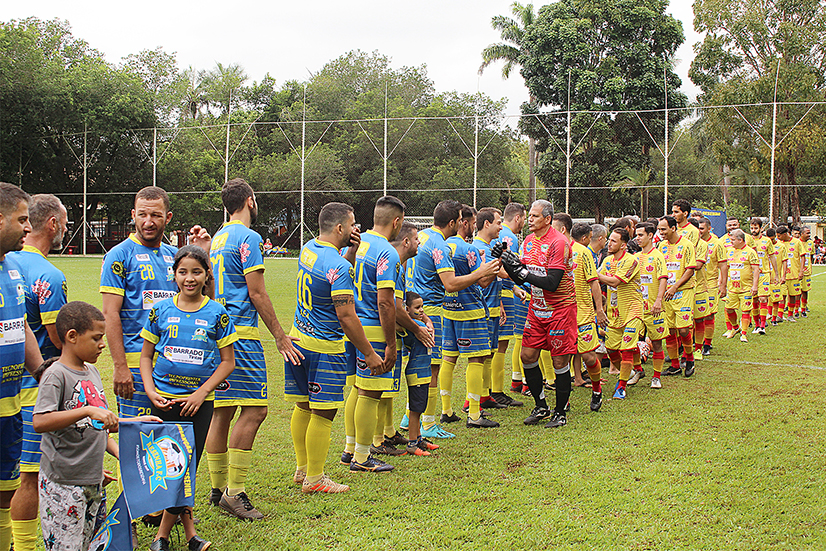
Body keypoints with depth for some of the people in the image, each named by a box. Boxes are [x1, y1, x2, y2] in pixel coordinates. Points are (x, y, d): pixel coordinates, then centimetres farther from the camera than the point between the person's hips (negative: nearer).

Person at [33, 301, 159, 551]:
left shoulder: (92, 372, 11)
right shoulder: (56, 375, -13)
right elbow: (40, 422, -27)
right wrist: (88, 411, -32)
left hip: (92, 481, 8)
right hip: (62, 482, -8)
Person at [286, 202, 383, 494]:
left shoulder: (308, 249, 6)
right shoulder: (338, 266, -21)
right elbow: (346, 317, -22)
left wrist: (352, 250, 7)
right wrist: (370, 354, -16)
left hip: (299, 338, 9)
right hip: (325, 347, -9)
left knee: (303, 406, 17)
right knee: (323, 414, 0)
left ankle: (302, 469, 29)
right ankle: (314, 479, 8)